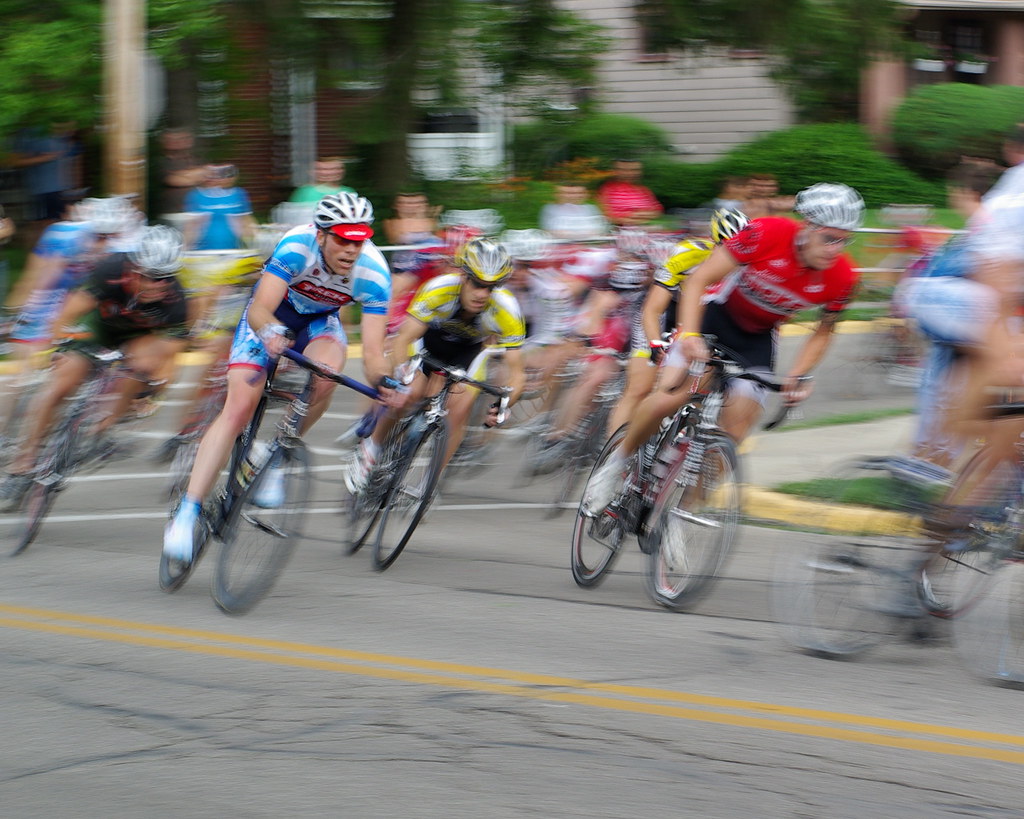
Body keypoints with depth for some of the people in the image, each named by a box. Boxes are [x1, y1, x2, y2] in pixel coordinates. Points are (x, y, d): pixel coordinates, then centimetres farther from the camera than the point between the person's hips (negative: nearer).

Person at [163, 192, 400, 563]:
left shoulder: (374, 273, -28)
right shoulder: (297, 247, -34)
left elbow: (373, 351, -31)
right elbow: (260, 310, -40)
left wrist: (385, 381, -51)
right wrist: (270, 334, -62)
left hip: (320, 320, 2)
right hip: (271, 317, -2)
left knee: (325, 376, -33)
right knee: (238, 408, -18)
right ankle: (187, 515, -17)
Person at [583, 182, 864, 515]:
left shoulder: (841, 278, -20)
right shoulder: (768, 233, -31)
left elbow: (823, 333, 0)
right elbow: (699, 279, -26)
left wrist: (797, 376, -15)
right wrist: (689, 334, -40)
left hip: (758, 338, 3)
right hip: (718, 312, -3)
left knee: (733, 436, -9)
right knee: (672, 395, -23)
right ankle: (617, 462, 1)